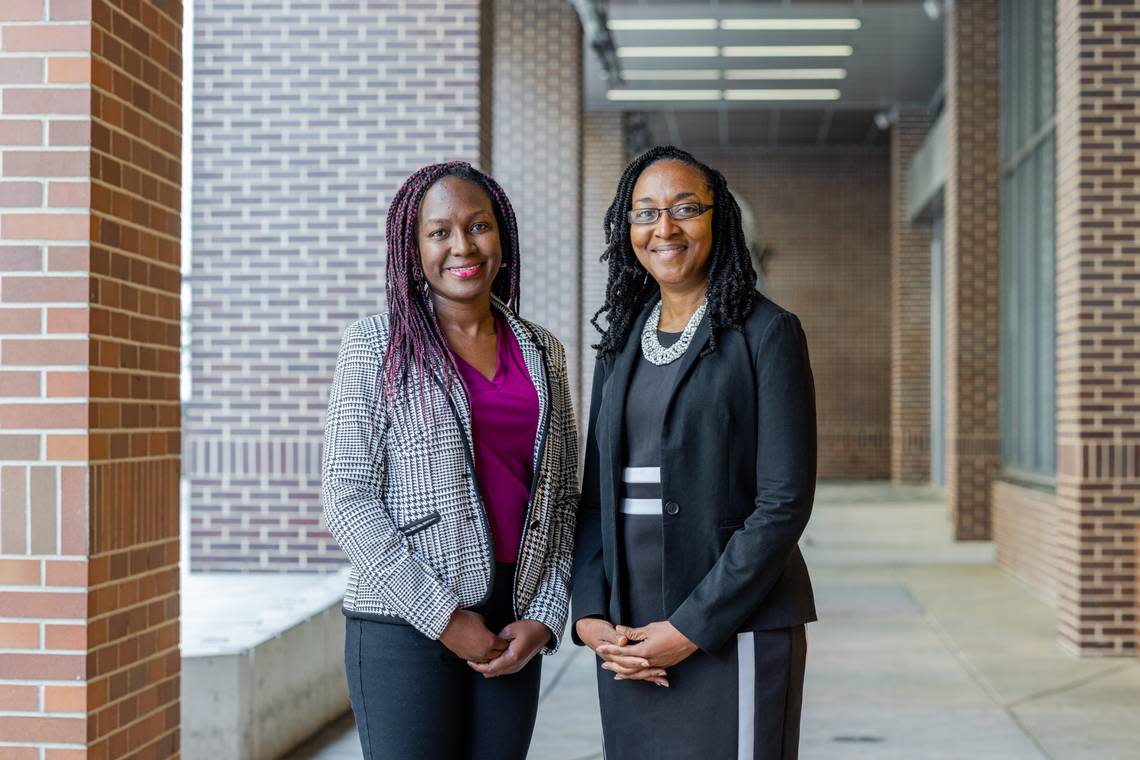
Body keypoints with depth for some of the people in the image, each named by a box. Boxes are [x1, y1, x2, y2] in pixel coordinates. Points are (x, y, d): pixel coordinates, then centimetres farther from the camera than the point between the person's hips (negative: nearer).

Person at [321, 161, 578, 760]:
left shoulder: (541, 352, 11)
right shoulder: (376, 343, -2)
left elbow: (562, 497, 12)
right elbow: (347, 499, -8)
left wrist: (545, 617, -1)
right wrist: (444, 618, -12)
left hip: (512, 628, 4)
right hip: (406, 622, -4)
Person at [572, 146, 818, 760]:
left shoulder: (766, 332, -4)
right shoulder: (622, 341, 13)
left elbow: (784, 502, -11)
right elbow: (596, 491, 13)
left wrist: (693, 627, -14)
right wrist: (590, 613, -2)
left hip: (732, 630, -5)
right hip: (627, 635, 5)